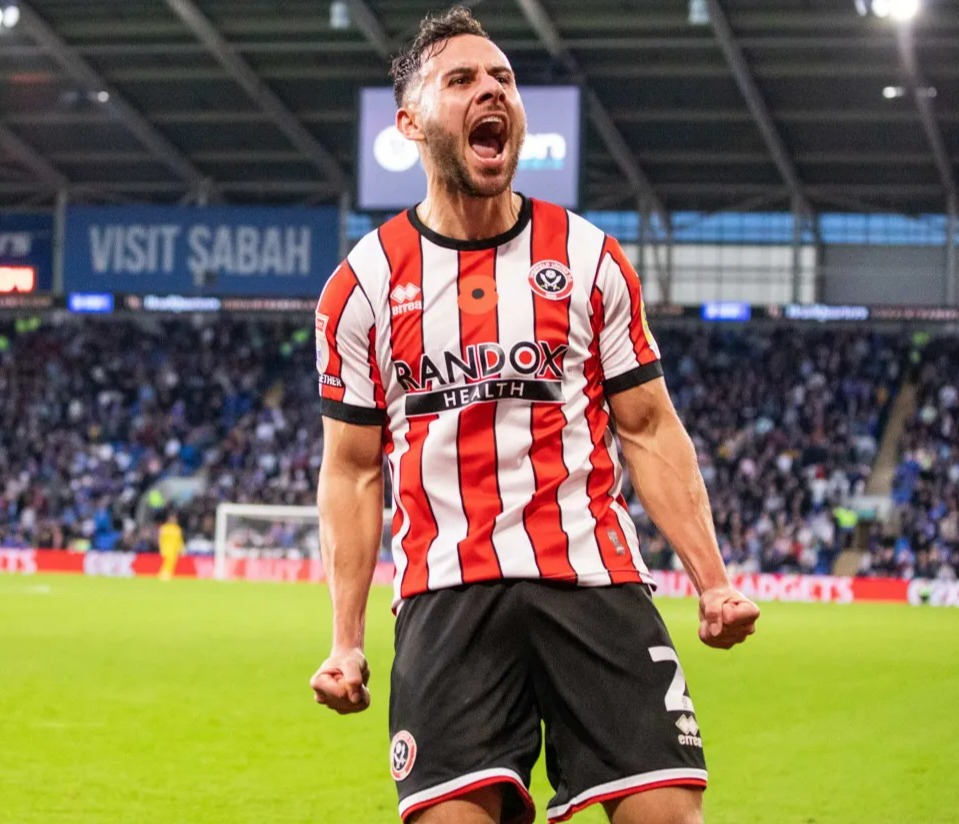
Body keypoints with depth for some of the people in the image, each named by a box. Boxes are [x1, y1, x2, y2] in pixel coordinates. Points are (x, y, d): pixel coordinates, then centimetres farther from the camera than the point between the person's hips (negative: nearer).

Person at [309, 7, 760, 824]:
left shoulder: (591, 258, 10)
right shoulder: (364, 283, 8)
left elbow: (650, 432, 11)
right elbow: (353, 471, 11)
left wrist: (714, 580, 1)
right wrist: (346, 640, 3)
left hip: (595, 575, 1)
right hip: (446, 595, -1)